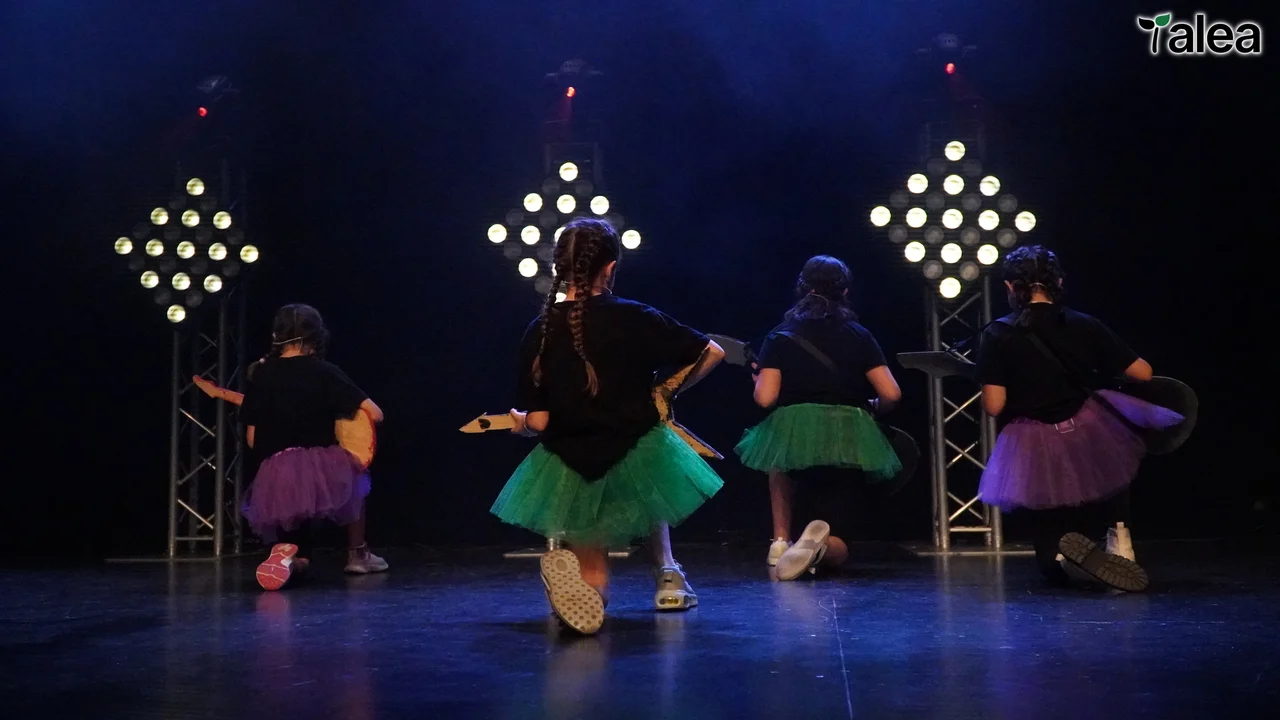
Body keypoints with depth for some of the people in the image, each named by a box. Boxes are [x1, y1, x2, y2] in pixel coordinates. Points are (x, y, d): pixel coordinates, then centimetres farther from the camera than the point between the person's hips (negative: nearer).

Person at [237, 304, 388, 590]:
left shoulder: (260, 375, 9)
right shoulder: (323, 371, -1)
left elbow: (252, 439, 10)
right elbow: (375, 414, -3)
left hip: (274, 477, 2)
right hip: (321, 468, -2)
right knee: (354, 477, 32)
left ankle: (288, 548, 0)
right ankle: (357, 554, 32)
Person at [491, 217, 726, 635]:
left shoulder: (540, 332, -8)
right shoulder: (633, 319, -12)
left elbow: (538, 422, -8)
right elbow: (713, 353, -6)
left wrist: (519, 421, 15)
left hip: (572, 471, 1)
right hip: (635, 456, 0)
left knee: (591, 594, 15)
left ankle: (568, 563, -19)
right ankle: (667, 574, 28)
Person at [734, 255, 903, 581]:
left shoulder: (780, 336, 5)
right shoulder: (858, 335, 7)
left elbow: (765, 398, -5)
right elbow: (891, 394, -1)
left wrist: (760, 377, 17)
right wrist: (871, 409, 21)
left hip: (794, 434, -1)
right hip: (850, 437, 1)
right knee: (837, 553, 16)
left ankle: (781, 541, 17)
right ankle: (821, 543, -22)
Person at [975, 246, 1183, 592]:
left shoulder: (998, 334, -5)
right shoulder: (1084, 326, 2)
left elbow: (994, 406, -11)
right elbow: (1143, 373, 6)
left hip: (1035, 449, -1)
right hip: (1090, 435, 1)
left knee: (1054, 564, 16)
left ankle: (1067, 552, -22)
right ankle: (1118, 534, 16)